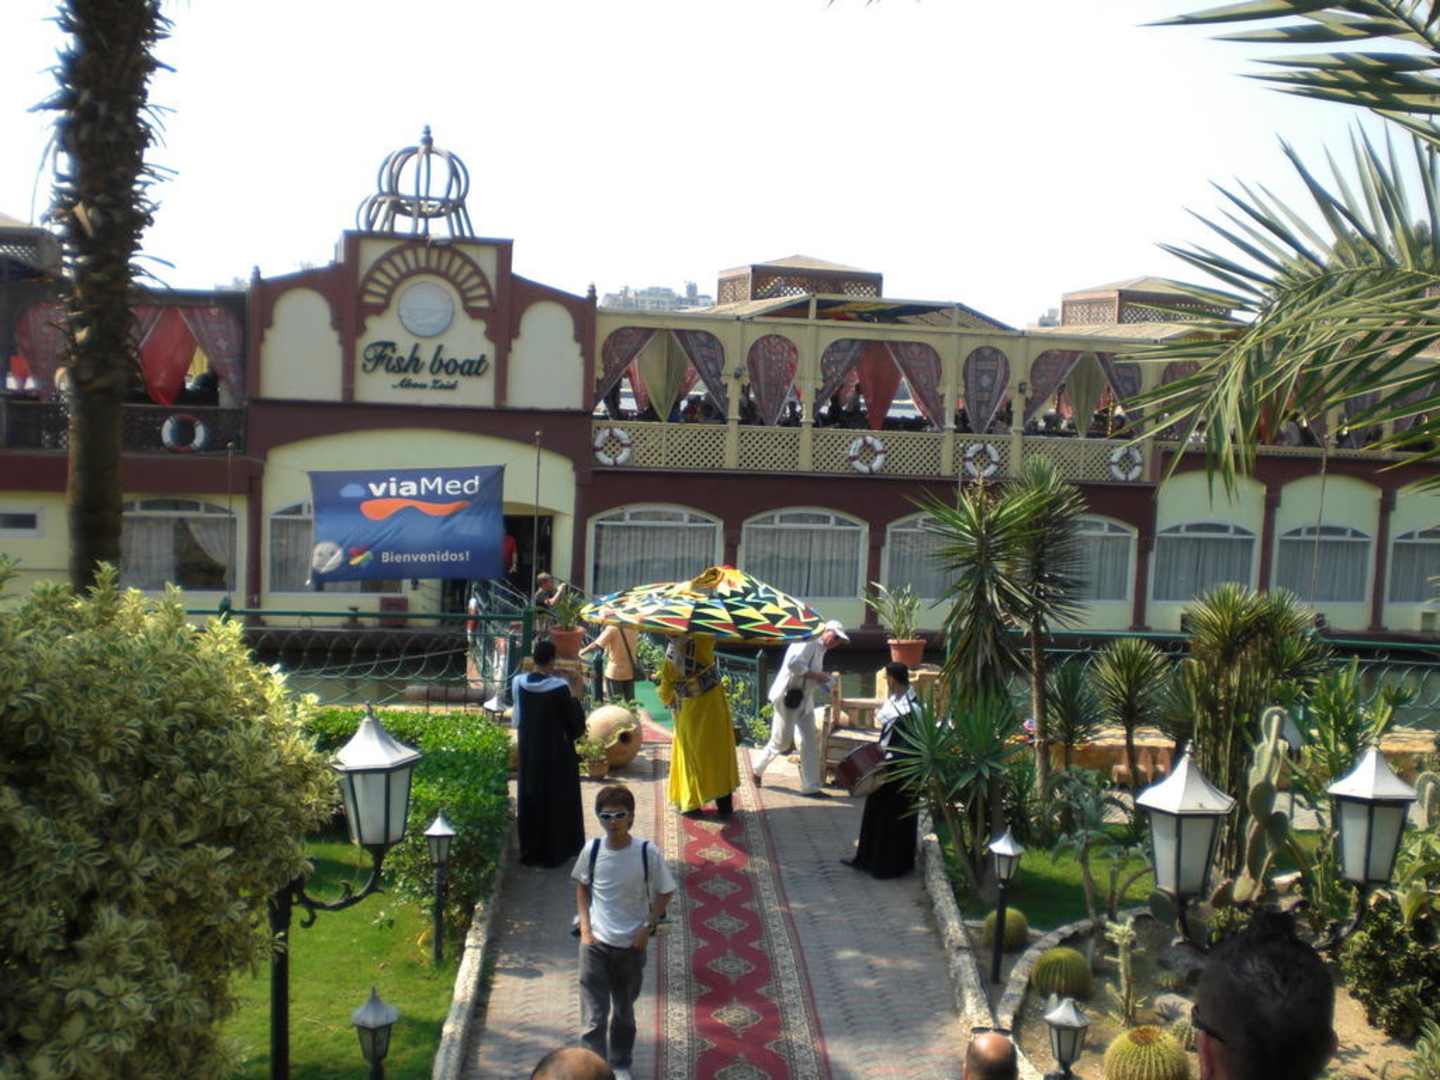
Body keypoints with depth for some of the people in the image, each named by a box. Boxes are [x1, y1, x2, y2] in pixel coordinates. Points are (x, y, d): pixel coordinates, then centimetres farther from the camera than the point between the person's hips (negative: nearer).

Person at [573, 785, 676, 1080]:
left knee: (624, 1011, 19)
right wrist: (585, 928, -2)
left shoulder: (647, 852, -15)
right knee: (593, 1017, -4)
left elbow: (664, 893, -2)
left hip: (632, 945, 0)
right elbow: (582, 887, 6)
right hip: (595, 944, 0)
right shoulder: (592, 850, -10)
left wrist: (647, 928, -9)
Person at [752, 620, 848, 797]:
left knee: (810, 744, 4)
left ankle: (810, 787, 7)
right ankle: (757, 770, 23)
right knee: (781, 742, 0)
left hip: (805, 700, 9)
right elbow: (793, 663, -29)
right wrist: (815, 675, -21)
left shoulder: (820, 650, 15)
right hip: (788, 697, -9)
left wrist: (821, 680, 3)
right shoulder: (807, 643, -16)